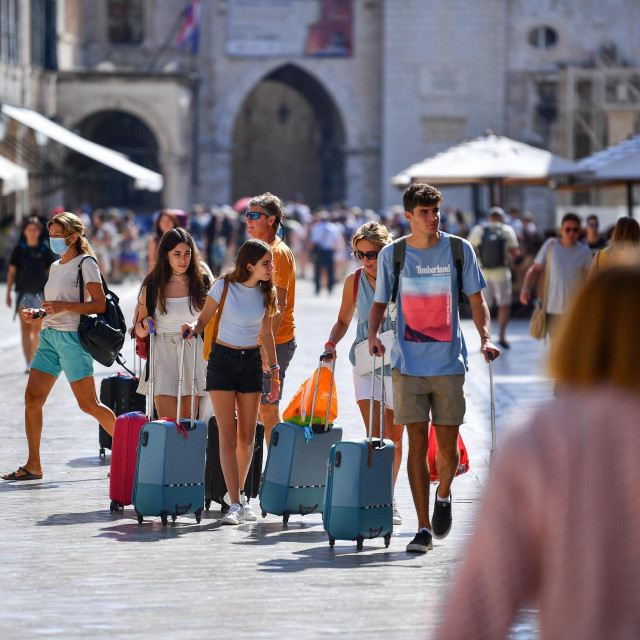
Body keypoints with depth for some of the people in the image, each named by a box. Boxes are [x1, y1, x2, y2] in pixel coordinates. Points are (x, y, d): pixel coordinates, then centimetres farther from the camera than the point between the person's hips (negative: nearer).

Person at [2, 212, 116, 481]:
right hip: (49, 335, 8)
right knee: (32, 399, -1)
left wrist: (62, 306, -21)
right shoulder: (55, 266, 18)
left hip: (72, 337, -8)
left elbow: (99, 305, -13)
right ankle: (33, 466, 3)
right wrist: (37, 313, 9)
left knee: (88, 404, -7)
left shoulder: (85, 263, -6)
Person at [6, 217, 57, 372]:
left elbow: (51, 273, 6)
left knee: (37, 329, 4)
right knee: (25, 328, -8)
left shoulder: (45, 250, 3)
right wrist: (8, 293, 5)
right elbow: (11, 272, 8)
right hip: (23, 293, 0)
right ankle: (28, 364, -13)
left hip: (40, 293, 0)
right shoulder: (19, 249, 3)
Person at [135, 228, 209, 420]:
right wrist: (145, 327, -9)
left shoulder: (201, 283, 5)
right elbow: (139, 330, 11)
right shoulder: (153, 286, 5)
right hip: (162, 354, -1)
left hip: (194, 352, 1)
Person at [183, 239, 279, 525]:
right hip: (222, 360, -4)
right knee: (227, 435, -8)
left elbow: (266, 334, 12)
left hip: (251, 362, 4)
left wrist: (274, 371, 11)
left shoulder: (266, 292, 3)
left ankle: (239, 494, 23)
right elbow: (203, 320, -3)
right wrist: (192, 328, -25)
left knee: (247, 437, 5)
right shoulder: (224, 286, -9)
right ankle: (235, 504, -12)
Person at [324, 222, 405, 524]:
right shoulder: (354, 281, 2)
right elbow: (343, 321, 15)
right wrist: (331, 343, -3)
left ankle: (389, 501, 26)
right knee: (376, 436, -13)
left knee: (394, 437, 9)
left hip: (399, 364, -1)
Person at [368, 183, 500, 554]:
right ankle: (423, 529, 1)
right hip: (408, 365, 0)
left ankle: (443, 496, 35)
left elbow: (477, 300, 6)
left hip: (449, 363, 0)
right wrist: (373, 335, -8)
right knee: (417, 444, -4)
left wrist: (486, 339, -9)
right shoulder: (392, 255, 2)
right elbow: (380, 302, 11)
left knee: (448, 446, 2)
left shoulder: (459, 250, 2)